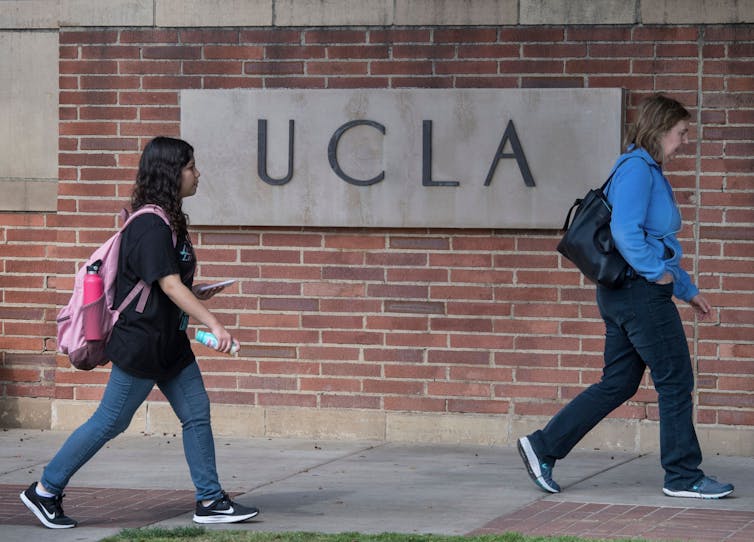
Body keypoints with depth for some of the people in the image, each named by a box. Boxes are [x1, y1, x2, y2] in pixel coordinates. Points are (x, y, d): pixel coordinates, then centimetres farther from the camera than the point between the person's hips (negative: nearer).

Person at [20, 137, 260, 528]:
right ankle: (45, 491, 10)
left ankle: (210, 500, 10)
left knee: (197, 414, 6)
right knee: (110, 421, -1)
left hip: (169, 343, 10)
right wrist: (213, 324, -28)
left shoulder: (167, 221, 11)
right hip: (141, 344, -10)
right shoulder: (150, 226, -19)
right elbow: (170, 285, -25)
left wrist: (197, 294, 9)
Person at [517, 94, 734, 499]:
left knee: (618, 383, 12)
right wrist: (658, 273, -16)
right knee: (676, 382, -2)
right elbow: (625, 231, -24)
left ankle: (543, 446, 11)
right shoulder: (636, 169, -13)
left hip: (622, 295, 10)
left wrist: (688, 290, 25)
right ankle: (683, 477, 6)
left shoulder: (650, 172, 19)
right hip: (640, 292, -10)